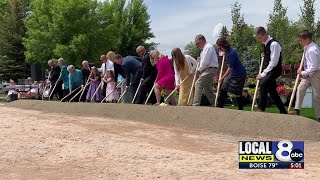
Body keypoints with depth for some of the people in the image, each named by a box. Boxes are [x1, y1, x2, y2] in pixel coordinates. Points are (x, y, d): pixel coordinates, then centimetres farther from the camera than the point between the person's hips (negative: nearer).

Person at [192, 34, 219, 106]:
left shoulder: (208, 47, -11)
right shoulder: (205, 48, 21)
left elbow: (205, 62, -18)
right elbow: (203, 61, 21)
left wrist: (199, 70, -8)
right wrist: (199, 70, 8)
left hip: (209, 70, -10)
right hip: (208, 70, 10)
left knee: (198, 84, -15)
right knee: (207, 87, 14)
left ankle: (196, 104, -19)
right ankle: (214, 104, 19)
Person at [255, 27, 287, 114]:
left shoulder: (274, 44, -19)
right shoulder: (266, 44, 9)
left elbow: (273, 62, -23)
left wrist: (263, 74, -24)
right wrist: (264, 55, 3)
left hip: (274, 70, -10)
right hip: (268, 71, 10)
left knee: (263, 84, -27)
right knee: (272, 92, 12)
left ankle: (261, 109, -26)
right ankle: (283, 111, 23)